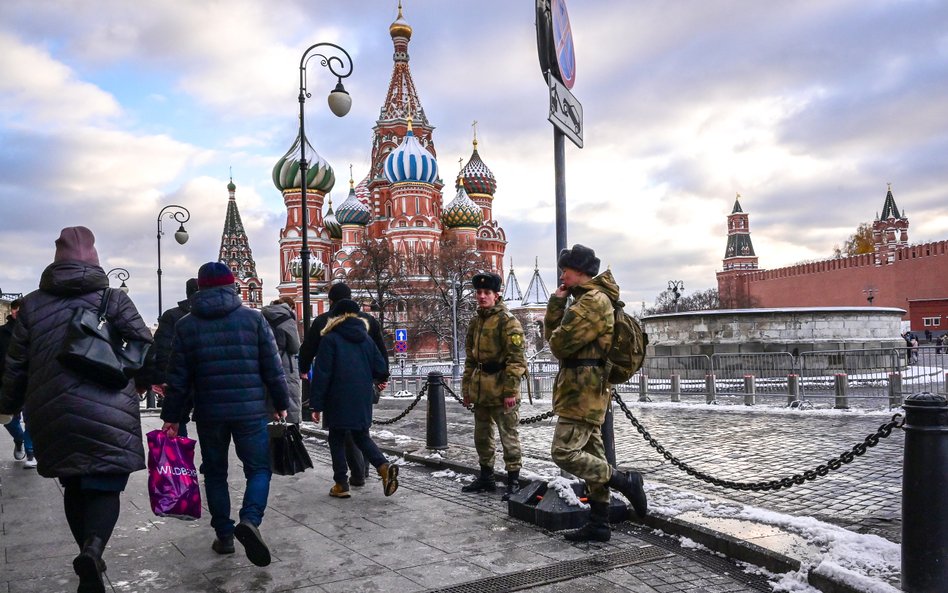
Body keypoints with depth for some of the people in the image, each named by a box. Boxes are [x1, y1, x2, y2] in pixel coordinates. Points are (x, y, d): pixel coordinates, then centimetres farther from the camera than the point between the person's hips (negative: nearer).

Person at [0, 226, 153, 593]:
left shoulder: (33, 303, 8)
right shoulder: (114, 299, 0)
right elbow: (146, 346, -1)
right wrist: (140, 383, 18)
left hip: (52, 415, 3)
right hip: (107, 412, -3)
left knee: (74, 487, 19)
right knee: (105, 486, 1)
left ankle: (90, 557, 22)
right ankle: (93, 548, -25)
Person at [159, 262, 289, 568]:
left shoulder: (185, 325, 3)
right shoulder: (254, 318, 0)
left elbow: (178, 377, 3)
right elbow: (272, 367, -1)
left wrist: (171, 418, 9)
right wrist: (281, 403, 9)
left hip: (208, 414, 2)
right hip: (250, 411, -1)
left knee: (215, 473, 16)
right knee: (259, 467, 7)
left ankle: (224, 535, 17)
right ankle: (250, 520, -17)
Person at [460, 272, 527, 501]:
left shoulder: (507, 320, -10)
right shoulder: (475, 322, 14)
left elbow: (515, 358, -15)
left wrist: (511, 390, -19)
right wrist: (467, 387, 17)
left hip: (501, 388, -8)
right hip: (480, 389, 8)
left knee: (508, 436, 0)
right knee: (482, 436, 16)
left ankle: (513, 480, 8)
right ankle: (486, 477, 29)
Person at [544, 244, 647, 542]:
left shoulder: (593, 300, -15)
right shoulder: (585, 299, 20)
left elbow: (560, 342, -19)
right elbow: (551, 333, 16)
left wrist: (557, 340, 4)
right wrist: (556, 301, 4)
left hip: (583, 388, -11)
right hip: (589, 390, 11)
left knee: (564, 452, -12)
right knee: (592, 454, 11)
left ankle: (626, 481, -5)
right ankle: (599, 524, 16)